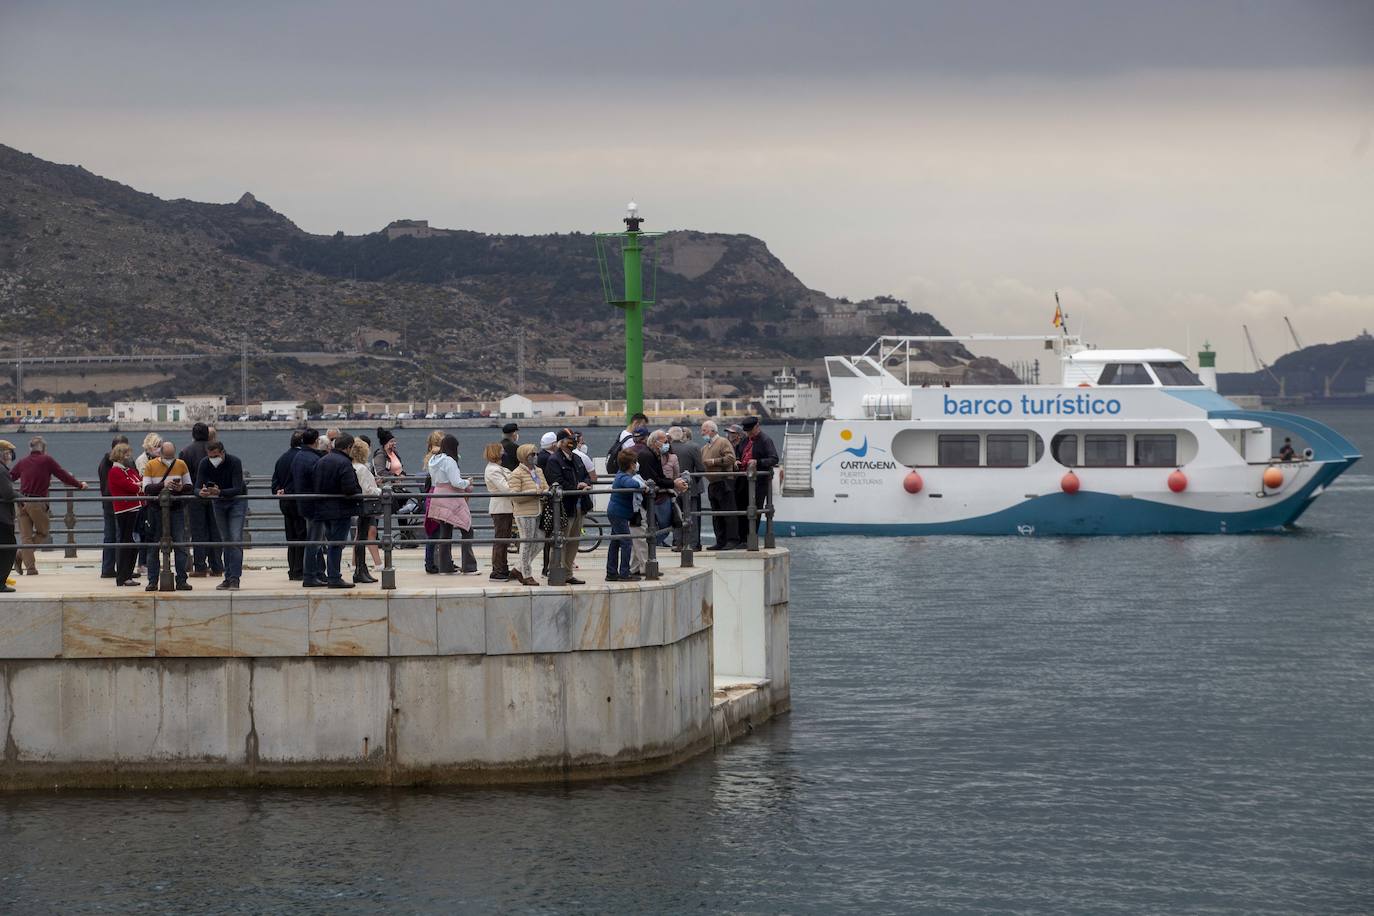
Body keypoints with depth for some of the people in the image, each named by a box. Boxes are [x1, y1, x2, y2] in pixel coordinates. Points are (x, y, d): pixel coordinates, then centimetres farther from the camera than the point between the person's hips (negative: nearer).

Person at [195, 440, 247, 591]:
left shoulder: (235, 463, -26)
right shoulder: (205, 464, -15)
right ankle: (228, 577, 10)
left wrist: (220, 492, -49)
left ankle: (235, 578, -17)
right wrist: (201, 493, -44)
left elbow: (238, 489, -32)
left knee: (236, 539, -15)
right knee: (225, 540, 6)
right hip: (218, 503, 4)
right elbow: (197, 487, -19)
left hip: (237, 501, -4)